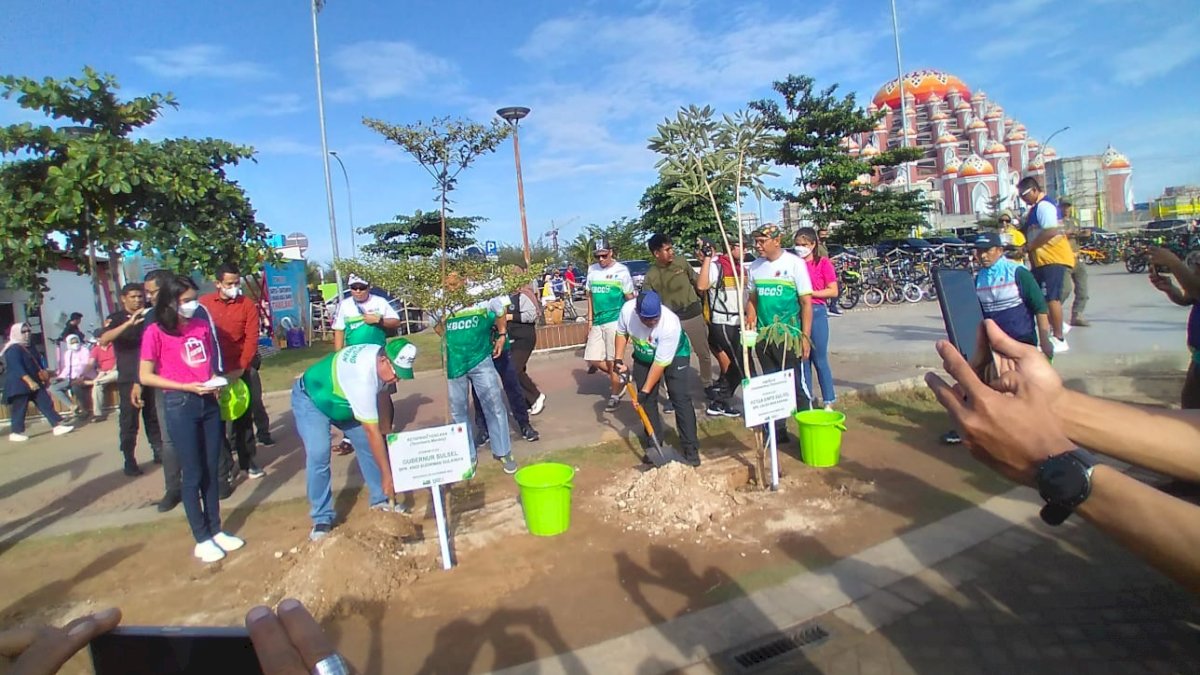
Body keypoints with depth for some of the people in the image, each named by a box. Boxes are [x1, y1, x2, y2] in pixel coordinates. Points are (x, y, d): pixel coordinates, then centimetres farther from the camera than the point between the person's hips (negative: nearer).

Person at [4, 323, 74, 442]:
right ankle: (15, 433, 11)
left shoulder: (27, 348, 14)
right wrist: (29, 381, -30)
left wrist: (41, 378, 24)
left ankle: (58, 426, -2)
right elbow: (17, 368, -24)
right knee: (19, 409, -1)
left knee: (46, 403, 1)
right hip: (19, 385, -9)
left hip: (34, 383, 9)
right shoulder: (13, 349, -14)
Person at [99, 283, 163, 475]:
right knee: (128, 421, -1)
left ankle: (159, 452, 18)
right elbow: (103, 339, -20)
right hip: (128, 378, -2)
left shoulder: (148, 317, 8)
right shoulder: (116, 319, 0)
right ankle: (129, 461, 3)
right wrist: (129, 323, -31)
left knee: (154, 417, 8)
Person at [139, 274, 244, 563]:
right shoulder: (156, 332, -6)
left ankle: (216, 530, 23)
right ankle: (202, 540, 15)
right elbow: (145, 376, -6)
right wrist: (187, 387, -15)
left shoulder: (202, 326, 8)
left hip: (208, 403, 5)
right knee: (193, 474, 3)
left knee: (211, 470, 11)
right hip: (180, 405, -5)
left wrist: (215, 382, 0)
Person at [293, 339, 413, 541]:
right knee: (319, 454, -23)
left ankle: (380, 500, 14)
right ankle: (322, 519, -9)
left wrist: (384, 435, 2)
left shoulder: (380, 354, -18)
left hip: (341, 400, 8)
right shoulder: (362, 377, -42)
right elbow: (372, 432, -38)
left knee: (366, 443, 1)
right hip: (310, 399, -8)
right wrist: (387, 474, -32)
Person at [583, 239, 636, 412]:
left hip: (615, 320, -6)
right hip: (597, 322, 6)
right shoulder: (591, 270, 10)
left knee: (612, 361, -3)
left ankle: (614, 396, 14)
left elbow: (630, 297, -2)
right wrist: (590, 319, 12)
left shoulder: (621, 270, -5)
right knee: (592, 359, 4)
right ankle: (620, 377, 27)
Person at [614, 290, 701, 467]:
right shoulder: (627, 309, -29)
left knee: (680, 398, -14)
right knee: (647, 401, 2)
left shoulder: (670, 324, -40)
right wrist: (619, 360, -10)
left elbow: (660, 363, -32)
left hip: (675, 355, -4)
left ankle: (690, 447, -8)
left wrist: (645, 390, -28)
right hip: (643, 357, 4)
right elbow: (621, 332, -5)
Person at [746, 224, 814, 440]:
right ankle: (778, 430, 25)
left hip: (788, 336, -5)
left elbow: (806, 303, -7)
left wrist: (805, 337, -10)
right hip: (763, 336, 5)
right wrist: (750, 318, -3)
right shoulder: (754, 266, 6)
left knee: (797, 385, -2)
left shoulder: (795, 264, -7)